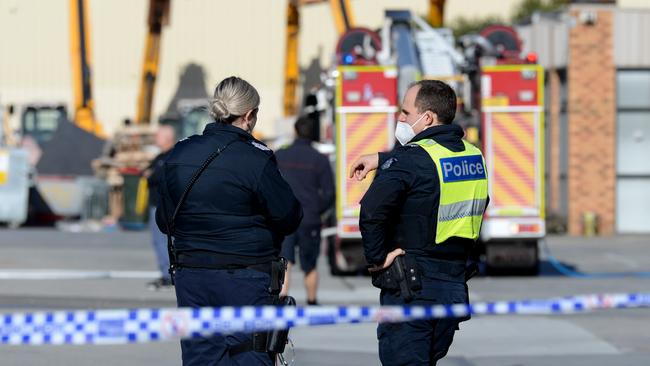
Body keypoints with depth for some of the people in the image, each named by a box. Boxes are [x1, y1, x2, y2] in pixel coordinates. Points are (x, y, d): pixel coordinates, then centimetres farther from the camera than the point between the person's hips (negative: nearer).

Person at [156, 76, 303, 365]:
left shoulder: (177, 156, 3)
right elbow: (289, 217, -9)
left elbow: (164, 222, 9)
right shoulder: (256, 159, -13)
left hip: (190, 277, 5)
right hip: (246, 278, -5)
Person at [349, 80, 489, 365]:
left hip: (412, 290, -7)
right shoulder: (472, 155, 8)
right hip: (455, 287, 7)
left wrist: (376, 258, -15)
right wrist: (381, 160, 27)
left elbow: (372, 211, -28)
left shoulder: (411, 159, -16)